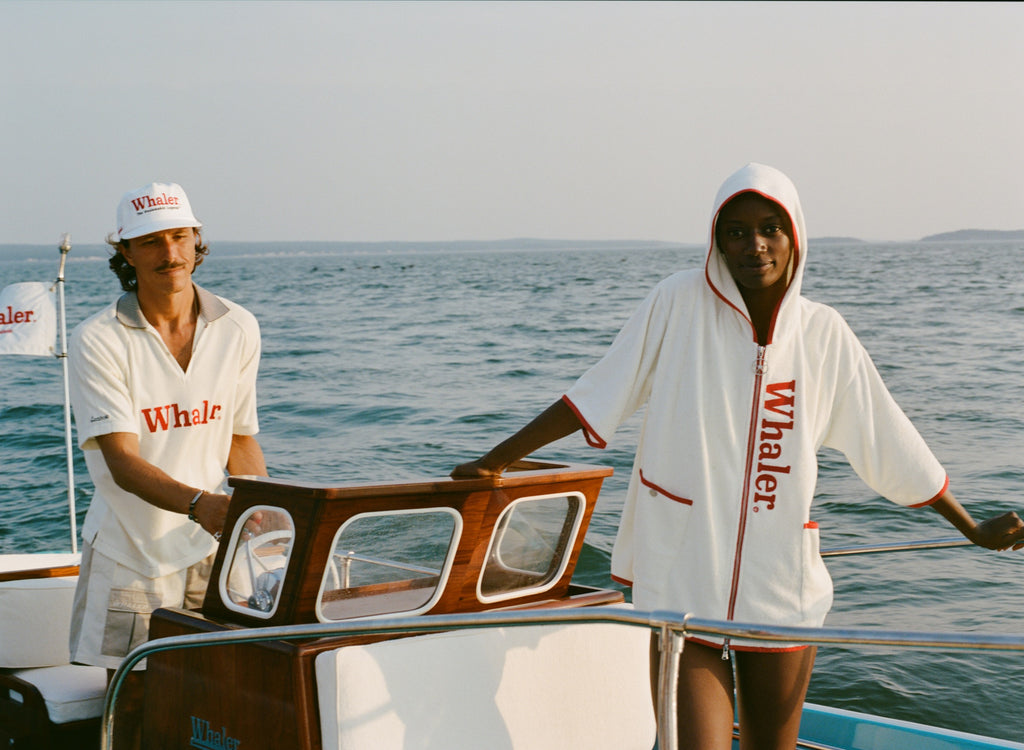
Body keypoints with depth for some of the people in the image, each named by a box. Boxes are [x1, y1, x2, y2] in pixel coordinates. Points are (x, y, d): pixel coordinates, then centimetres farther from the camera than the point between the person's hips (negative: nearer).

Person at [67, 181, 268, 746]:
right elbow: (122, 461, -21)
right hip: (129, 553, -3)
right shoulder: (97, 341, -12)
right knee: (133, 702, 2)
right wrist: (199, 503, -37)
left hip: (212, 550, 3)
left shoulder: (237, 329, 2)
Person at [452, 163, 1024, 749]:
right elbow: (594, 398, 0)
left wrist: (975, 530, 19)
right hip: (682, 588, -3)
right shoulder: (681, 304, -6)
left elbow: (894, 446, 12)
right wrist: (497, 460, 0)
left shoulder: (824, 334, 2)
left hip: (781, 592, 3)